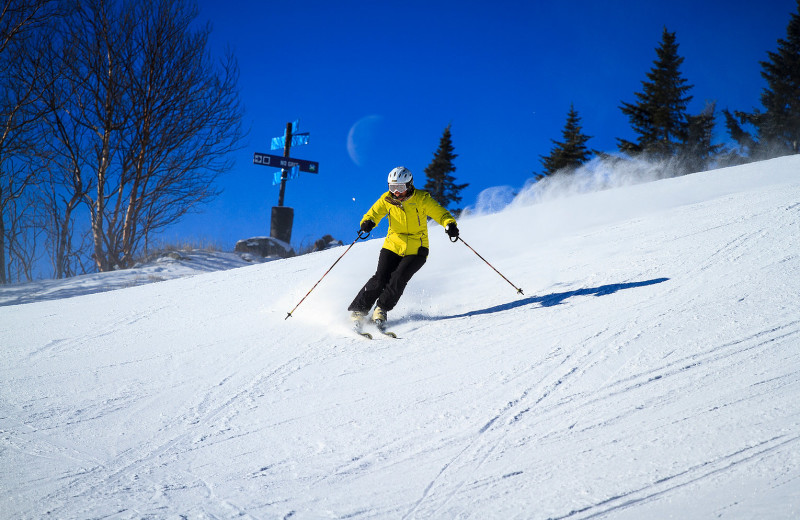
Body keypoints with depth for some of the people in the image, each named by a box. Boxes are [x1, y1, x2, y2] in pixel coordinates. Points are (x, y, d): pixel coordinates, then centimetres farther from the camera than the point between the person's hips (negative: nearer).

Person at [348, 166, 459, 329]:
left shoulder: (421, 199, -10)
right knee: (381, 277, -14)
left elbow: (440, 213, -14)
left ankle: (381, 310, -3)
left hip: (416, 251, -1)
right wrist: (367, 222, -30)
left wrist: (450, 225, -35)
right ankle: (357, 310, -4)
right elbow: (374, 213, -6)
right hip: (392, 246, 2)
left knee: (399, 278, -20)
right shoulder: (387, 199, -2)